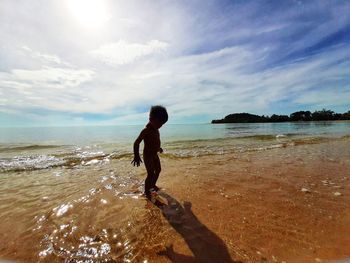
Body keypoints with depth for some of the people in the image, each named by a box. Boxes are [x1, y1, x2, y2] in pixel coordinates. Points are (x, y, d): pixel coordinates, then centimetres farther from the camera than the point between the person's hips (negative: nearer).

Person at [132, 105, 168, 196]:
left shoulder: (156, 130, 2)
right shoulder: (146, 130, -22)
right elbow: (136, 143, -26)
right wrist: (136, 156, -34)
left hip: (155, 155, 9)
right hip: (148, 156, -9)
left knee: (158, 170, 21)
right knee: (151, 174, -5)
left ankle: (153, 185, 42)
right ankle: (147, 192, 15)